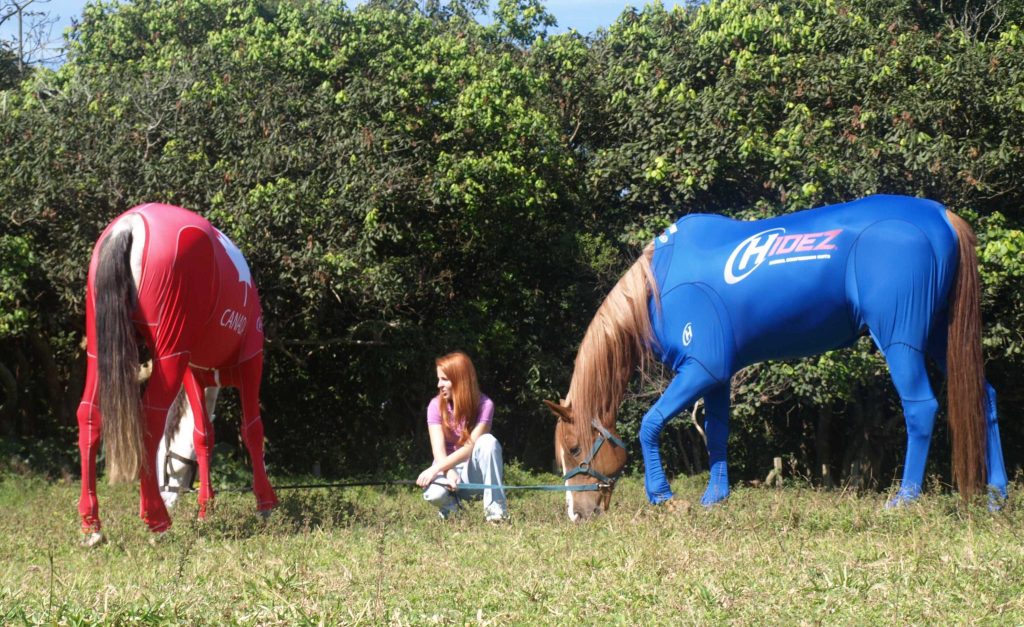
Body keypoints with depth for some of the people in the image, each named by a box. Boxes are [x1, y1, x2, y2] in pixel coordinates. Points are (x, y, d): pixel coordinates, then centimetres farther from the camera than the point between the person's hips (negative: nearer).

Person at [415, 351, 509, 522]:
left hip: (474, 472, 0)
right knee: (434, 494, -36)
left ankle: (495, 508, -26)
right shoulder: (436, 405, -7)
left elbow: (470, 447, -21)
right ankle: (451, 504, 2)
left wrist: (435, 469, -31)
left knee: (488, 441, -32)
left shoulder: (484, 405, -12)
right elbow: (438, 450, -16)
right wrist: (450, 473, -37)